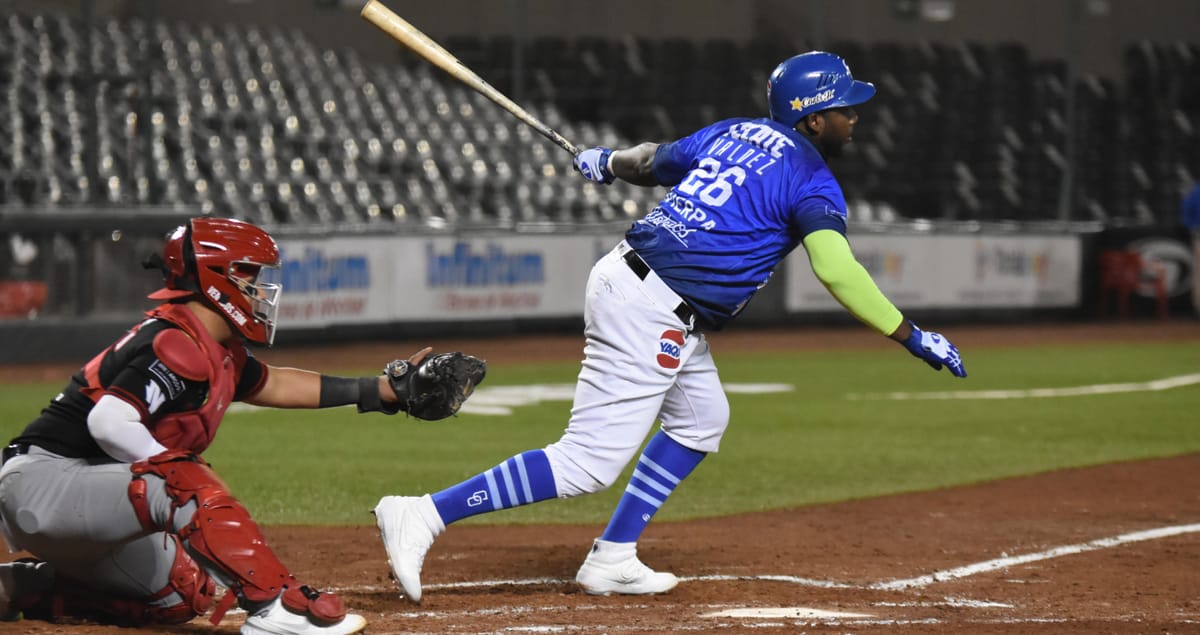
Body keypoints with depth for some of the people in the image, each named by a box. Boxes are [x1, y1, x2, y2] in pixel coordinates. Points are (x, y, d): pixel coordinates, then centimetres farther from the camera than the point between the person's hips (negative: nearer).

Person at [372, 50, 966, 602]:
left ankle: (612, 560, 23)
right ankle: (422, 516, -15)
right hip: (654, 315, -10)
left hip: (623, 273, 10)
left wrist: (608, 162, 52)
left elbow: (651, 160, 31)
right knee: (587, 464, -11)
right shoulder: (812, 181, -7)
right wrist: (910, 335, -18)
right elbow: (838, 270, -21)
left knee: (700, 420, 23)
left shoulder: (731, 132, 16)